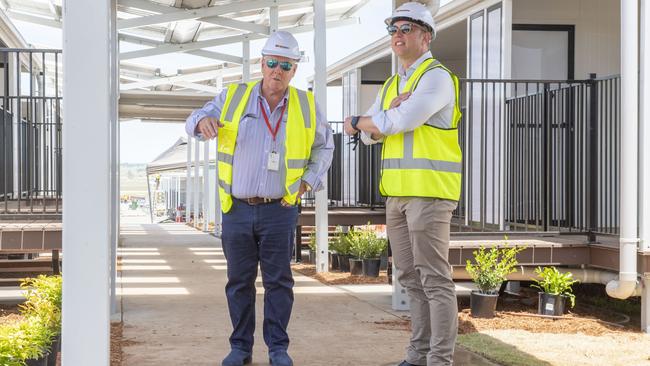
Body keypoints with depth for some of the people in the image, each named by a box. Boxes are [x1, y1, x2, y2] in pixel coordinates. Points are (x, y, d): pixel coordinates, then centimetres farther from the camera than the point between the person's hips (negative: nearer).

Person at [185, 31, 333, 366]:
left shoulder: (306, 106, 3)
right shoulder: (233, 97, 1)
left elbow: (324, 145, 16)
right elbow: (193, 122, 3)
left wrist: (309, 181, 3)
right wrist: (203, 121, -22)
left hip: (279, 211, -1)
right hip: (237, 210, 1)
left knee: (278, 281, 1)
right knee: (239, 281, 6)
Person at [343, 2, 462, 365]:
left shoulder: (437, 76, -8)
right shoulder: (391, 85, 19)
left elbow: (403, 122, -19)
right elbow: (372, 134, 10)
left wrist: (358, 122, -2)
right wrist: (391, 110, -11)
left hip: (430, 191, -8)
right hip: (398, 191, 9)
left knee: (434, 278, -7)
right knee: (411, 277, 11)